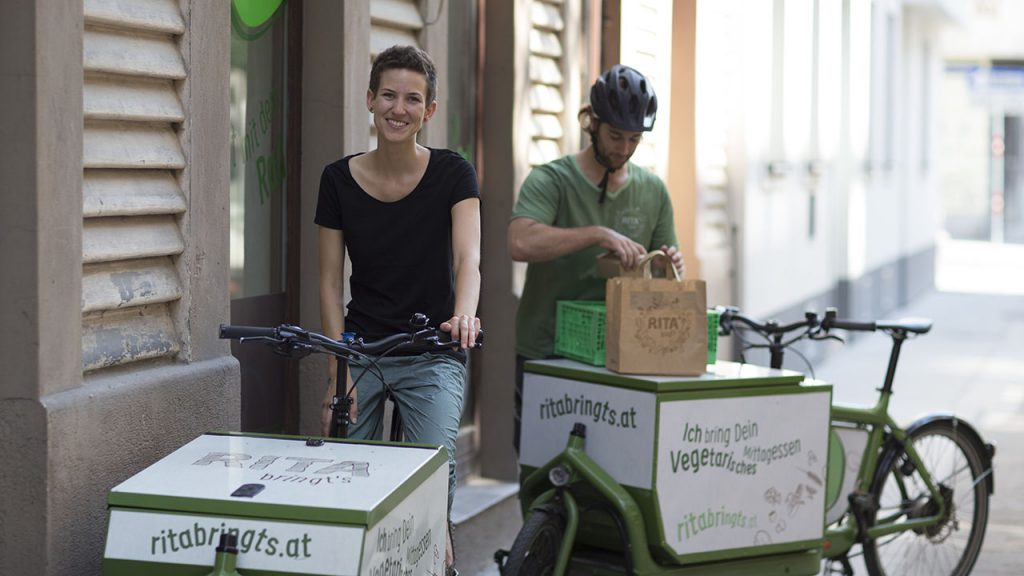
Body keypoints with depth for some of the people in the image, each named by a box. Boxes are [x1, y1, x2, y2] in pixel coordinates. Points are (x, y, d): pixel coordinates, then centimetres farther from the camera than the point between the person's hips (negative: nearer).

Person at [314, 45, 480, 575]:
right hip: (361, 348, 2)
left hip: (433, 353, -2)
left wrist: (464, 315, -42)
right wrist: (340, 372, -10)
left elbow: (468, 257, -20)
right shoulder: (339, 180, -2)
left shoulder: (453, 174, -6)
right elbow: (329, 283, 0)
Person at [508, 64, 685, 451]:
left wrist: (670, 267, -9)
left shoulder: (653, 191, 8)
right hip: (544, 357, -4)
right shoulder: (550, 181, -7)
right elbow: (520, 244, -26)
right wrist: (599, 234, -32)